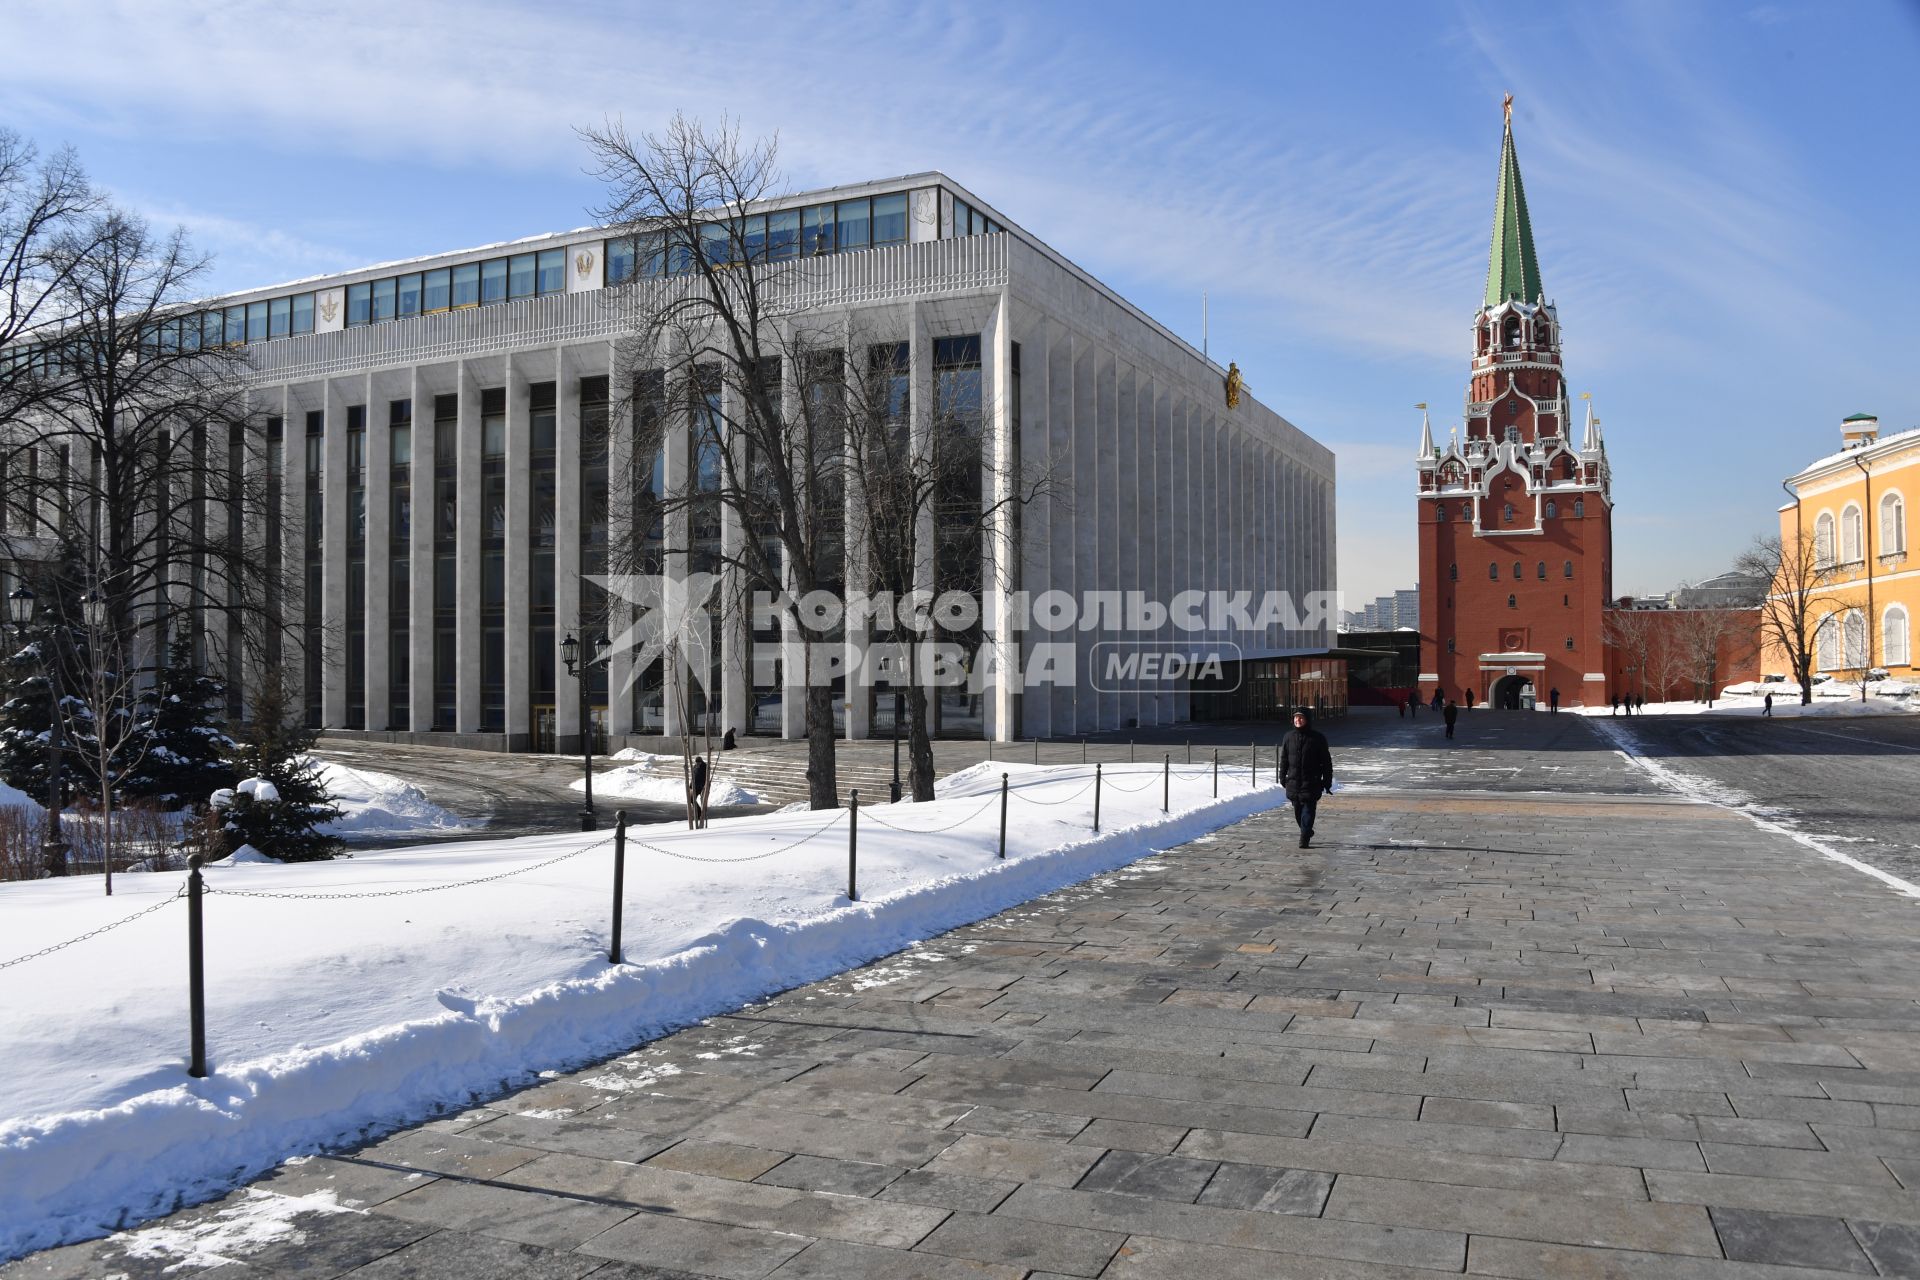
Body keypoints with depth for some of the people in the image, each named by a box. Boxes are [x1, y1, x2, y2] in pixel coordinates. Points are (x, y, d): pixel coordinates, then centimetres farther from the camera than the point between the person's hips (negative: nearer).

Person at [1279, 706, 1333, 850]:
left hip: (1311, 782, -4)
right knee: (1298, 811, 11)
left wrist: (1327, 780, -2)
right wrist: (1282, 777, 10)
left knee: (1308, 811, -9)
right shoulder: (1289, 737, 7)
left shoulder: (1318, 738, -3)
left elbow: (1326, 761, -1)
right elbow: (1284, 759, 13)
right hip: (1293, 782, 4)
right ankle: (1307, 832, 31)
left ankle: (1304, 838, -7)